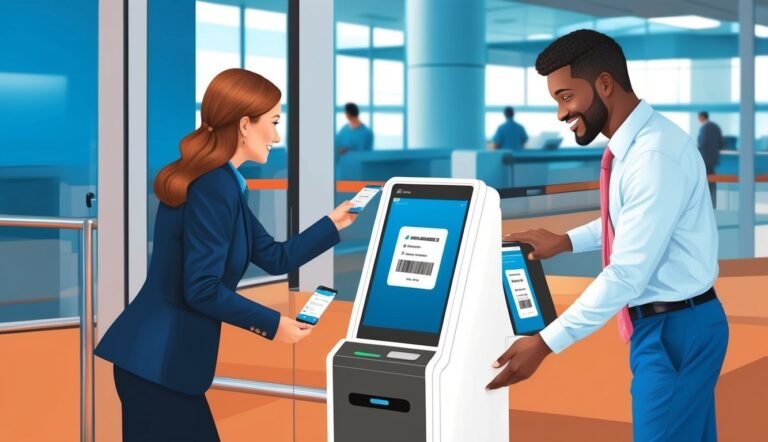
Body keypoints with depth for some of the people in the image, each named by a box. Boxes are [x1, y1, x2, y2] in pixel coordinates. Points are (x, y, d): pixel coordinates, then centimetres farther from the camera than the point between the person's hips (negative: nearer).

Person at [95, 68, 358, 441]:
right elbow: (202, 290, -22)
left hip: (162, 357, 10)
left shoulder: (218, 182, 13)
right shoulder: (215, 187, -18)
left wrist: (333, 223, 22)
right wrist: (273, 325, -13)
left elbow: (275, 258, 18)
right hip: (157, 361, -10)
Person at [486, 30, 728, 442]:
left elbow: (628, 274, -27)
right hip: (664, 322, 9)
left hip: (676, 328, -9)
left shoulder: (656, 155, -25)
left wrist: (545, 342, -25)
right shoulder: (632, 143, 5)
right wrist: (565, 241, 8)